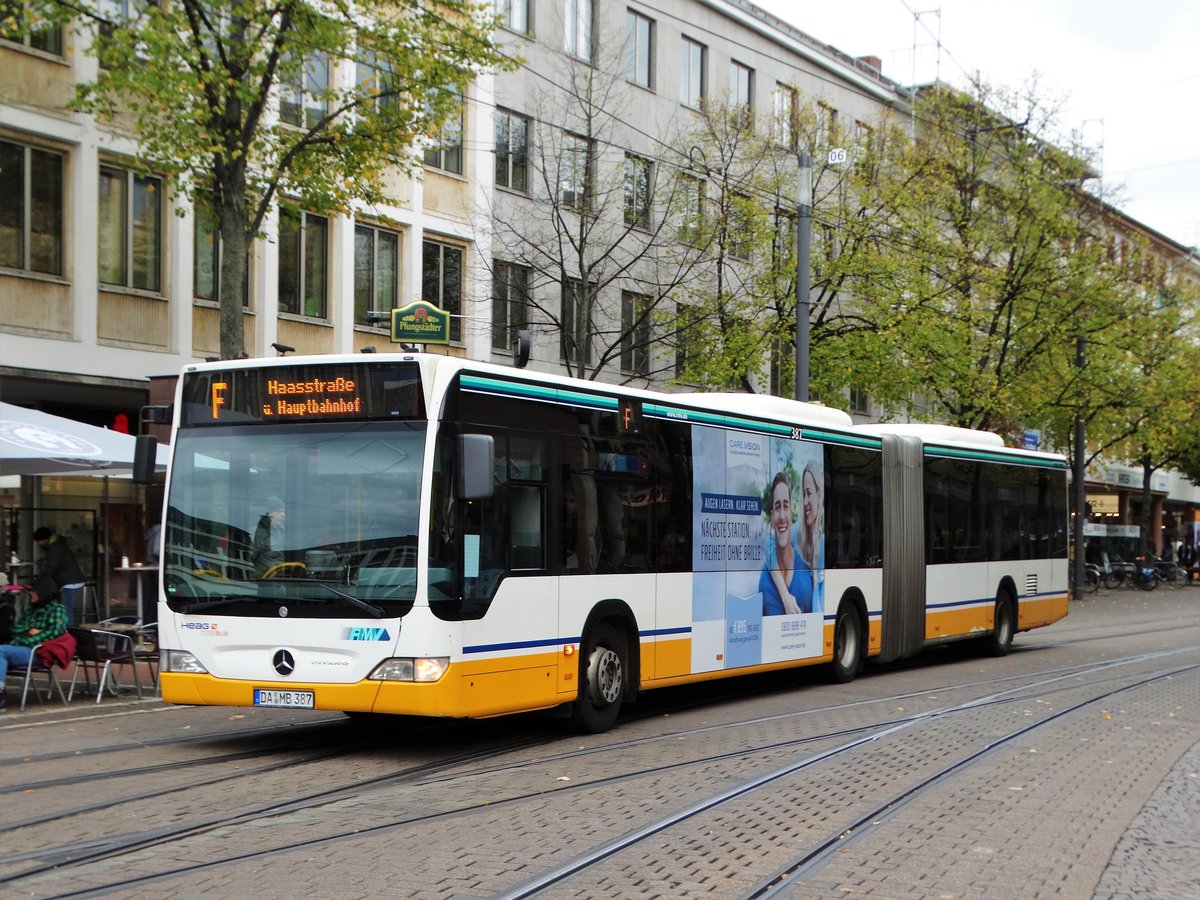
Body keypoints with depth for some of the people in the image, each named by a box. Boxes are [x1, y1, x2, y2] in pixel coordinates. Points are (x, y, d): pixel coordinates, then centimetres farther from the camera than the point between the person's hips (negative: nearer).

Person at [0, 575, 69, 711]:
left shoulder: (57, 609, 5)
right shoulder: (31, 610, 27)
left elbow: (55, 631, -10)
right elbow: (15, 629, 20)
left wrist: (29, 640, -13)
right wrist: (28, 631, -3)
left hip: (36, 653, -6)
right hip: (20, 649, 6)